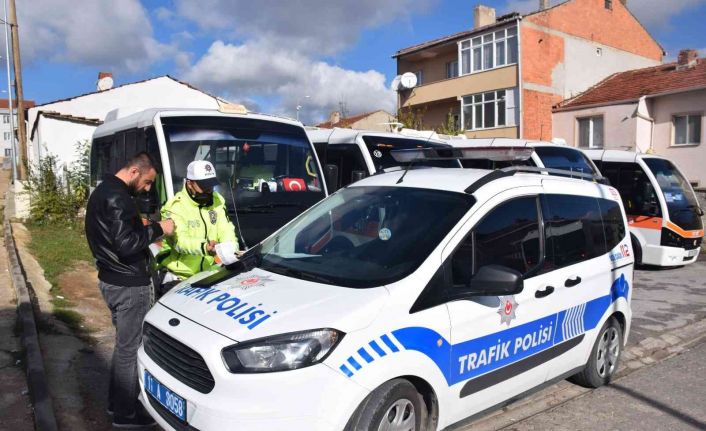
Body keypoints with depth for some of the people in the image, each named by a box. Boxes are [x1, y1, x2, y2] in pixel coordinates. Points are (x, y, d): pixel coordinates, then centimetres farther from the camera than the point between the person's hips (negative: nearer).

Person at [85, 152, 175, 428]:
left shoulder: (103, 190, 13)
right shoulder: (118, 197, -21)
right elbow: (125, 244, -25)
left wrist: (146, 231, 12)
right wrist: (157, 229, -16)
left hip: (111, 280, 11)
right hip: (129, 285, -11)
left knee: (124, 343, 21)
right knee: (130, 348, 1)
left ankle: (117, 401, 33)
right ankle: (126, 413, 12)